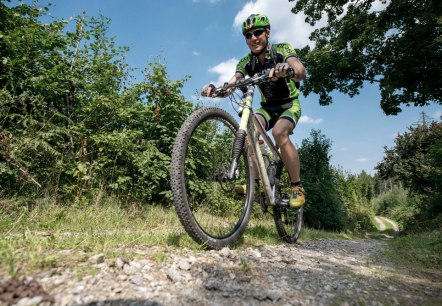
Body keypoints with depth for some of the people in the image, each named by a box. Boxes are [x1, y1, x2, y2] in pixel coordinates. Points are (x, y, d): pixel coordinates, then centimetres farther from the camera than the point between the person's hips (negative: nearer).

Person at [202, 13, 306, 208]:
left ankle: (297, 188, -20)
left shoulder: (282, 50, -14)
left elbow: (302, 73, -34)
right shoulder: (246, 62, -4)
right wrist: (215, 89, -39)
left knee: (279, 132, -34)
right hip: (267, 107, 4)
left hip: (289, 105, -3)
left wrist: (287, 69, -56)